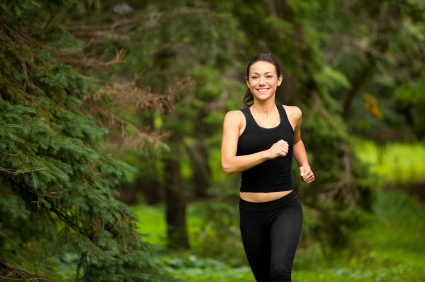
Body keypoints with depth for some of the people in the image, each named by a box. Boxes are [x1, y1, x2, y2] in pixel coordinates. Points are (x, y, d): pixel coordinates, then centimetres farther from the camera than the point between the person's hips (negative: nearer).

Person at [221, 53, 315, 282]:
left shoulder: (292, 114, 3)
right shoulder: (236, 119, -4)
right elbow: (228, 164, -17)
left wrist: (304, 166, 8)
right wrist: (267, 153, -28)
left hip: (286, 209, -1)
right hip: (252, 211, 1)